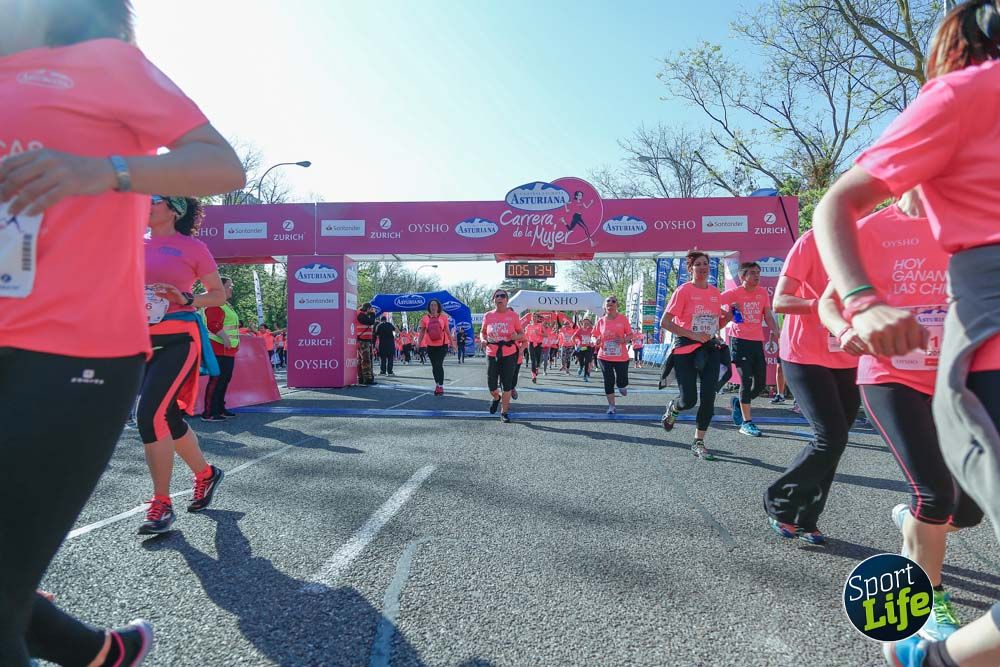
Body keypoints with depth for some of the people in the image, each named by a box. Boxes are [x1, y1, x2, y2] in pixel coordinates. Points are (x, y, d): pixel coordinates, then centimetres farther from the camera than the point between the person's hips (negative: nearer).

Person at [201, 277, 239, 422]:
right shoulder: (215, 304, -14)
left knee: (225, 379, 16)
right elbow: (214, 325, -26)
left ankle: (219, 408, 25)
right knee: (217, 380, -10)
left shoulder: (225, 305, 21)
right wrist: (225, 338, -30)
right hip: (219, 349, -11)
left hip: (228, 350, 11)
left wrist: (233, 342, 23)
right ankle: (209, 413, -8)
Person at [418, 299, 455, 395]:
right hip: (430, 345, 2)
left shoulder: (443, 317, 0)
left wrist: (452, 343, 6)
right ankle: (437, 384, 25)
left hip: (442, 344, -2)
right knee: (434, 366, 12)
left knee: (439, 365, -10)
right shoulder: (425, 318, 2)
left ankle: (440, 386, -5)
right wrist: (419, 344, 0)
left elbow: (447, 331, 6)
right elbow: (422, 332, 6)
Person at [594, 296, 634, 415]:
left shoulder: (623, 319, -2)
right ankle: (611, 406, 15)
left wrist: (624, 340, -19)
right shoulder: (601, 321, 2)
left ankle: (622, 386, 40)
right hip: (604, 357, 1)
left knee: (622, 382, 2)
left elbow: (630, 335, 2)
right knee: (608, 381, 3)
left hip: (621, 357, -1)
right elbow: (595, 337, 9)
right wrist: (596, 342, -13)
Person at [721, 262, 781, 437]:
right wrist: (728, 313, -15)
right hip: (740, 340, -5)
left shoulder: (763, 293, 11)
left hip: (758, 341, 5)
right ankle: (746, 423, -1)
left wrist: (774, 330, -8)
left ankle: (739, 402, 33)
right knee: (747, 380, -8)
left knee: (760, 384, 5)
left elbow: (767, 315, 8)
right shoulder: (734, 293, -3)